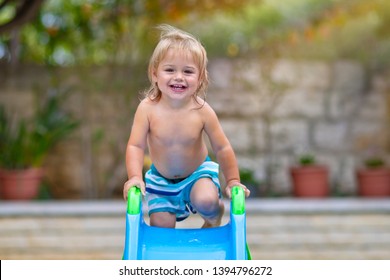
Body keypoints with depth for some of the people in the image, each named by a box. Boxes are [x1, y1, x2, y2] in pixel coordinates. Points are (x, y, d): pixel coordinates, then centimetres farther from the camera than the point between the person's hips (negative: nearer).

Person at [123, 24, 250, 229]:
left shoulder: (202, 111, -22)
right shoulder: (148, 108, -23)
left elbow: (222, 148, -11)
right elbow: (135, 146, -20)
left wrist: (232, 181, -7)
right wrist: (135, 177, -34)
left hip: (198, 173, -1)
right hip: (161, 179, 1)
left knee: (206, 201, -27)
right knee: (160, 225, -7)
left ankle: (214, 218, 10)